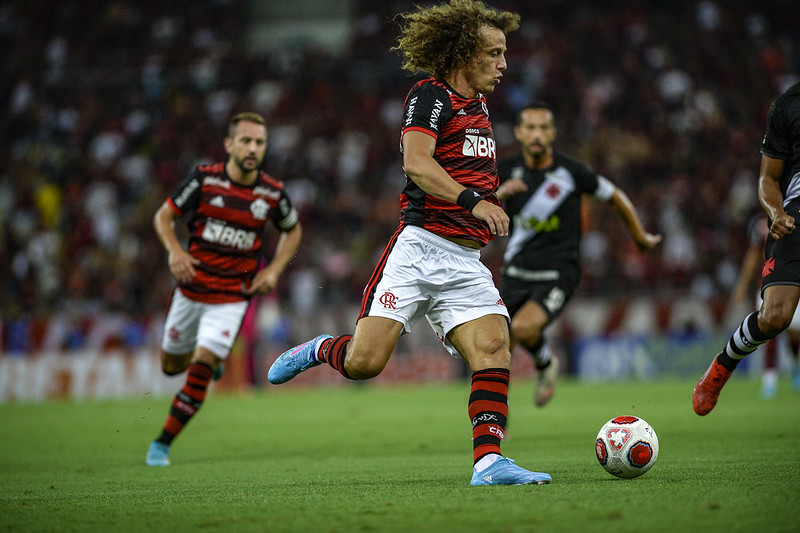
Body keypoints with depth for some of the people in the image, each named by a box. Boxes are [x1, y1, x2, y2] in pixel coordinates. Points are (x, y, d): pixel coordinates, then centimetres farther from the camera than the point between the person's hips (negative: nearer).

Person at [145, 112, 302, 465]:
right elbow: (163, 216, -1)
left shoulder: (272, 193, -6)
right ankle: (209, 355, 50)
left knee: (199, 373, -14)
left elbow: (292, 230, 13)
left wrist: (274, 269, -2)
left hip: (232, 297, -1)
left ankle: (162, 444, -2)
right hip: (191, 288, 1)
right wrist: (175, 251, -20)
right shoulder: (205, 179, -10)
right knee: (172, 366, 15)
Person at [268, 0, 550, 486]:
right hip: (420, 246, -7)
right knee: (365, 361, -12)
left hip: (466, 263, 7)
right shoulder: (431, 96, -4)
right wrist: (472, 200, -31)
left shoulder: (479, 106, 22)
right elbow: (417, 163, -21)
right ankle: (319, 351, 21)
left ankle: (488, 461, -20)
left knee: (494, 346, -15)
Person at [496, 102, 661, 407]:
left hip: (557, 275, -4)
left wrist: (640, 237, 19)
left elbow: (615, 197, 7)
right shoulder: (507, 171, -2)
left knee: (523, 327, -30)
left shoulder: (571, 171, -9)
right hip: (516, 274, 4)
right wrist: (498, 194, -25)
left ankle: (545, 362, 3)